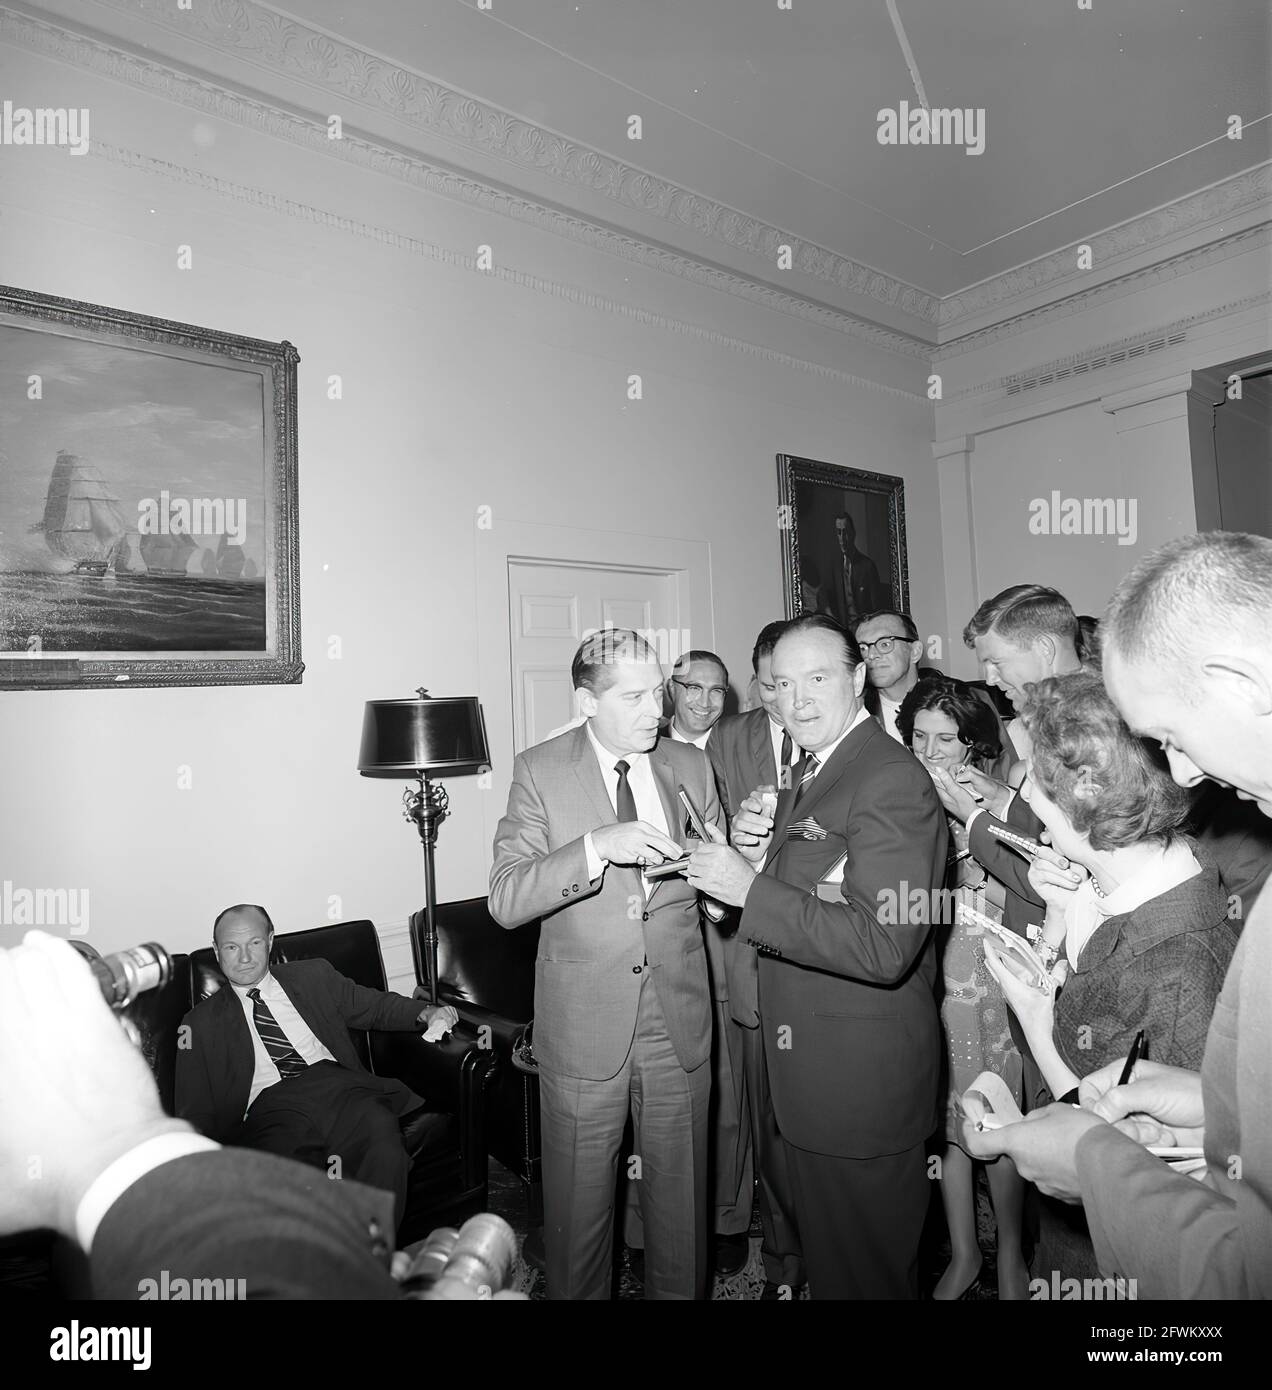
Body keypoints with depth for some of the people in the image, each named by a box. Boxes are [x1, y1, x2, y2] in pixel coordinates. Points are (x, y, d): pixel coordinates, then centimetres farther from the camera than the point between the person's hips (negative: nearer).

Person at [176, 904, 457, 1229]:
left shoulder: (314, 976, 21)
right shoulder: (202, 1023, 18)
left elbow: (376, 1005, 23)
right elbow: (195, 1112, 14)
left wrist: (425, 1012, 3)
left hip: (336, 1084, 1)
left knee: (382, 1139, -32)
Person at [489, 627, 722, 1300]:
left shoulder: (691, 766, 1)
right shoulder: (539, 770, -8)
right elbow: (506, 899, -16)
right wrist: (597, 847, -30)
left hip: (680, 1023, 3)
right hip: (585, 1029, -2)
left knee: (681, 1197, 19)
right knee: (580, 1202, 16)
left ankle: (677, 1290, 44)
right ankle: (577, 1292, 42)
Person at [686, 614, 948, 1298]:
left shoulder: (892, 780, -22)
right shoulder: (809, 769, 9)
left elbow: (885, 946, -30)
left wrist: (749, 888, -30)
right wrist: (753, 846, -6)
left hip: (864, 1077, -9)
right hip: (811, 1071, 9)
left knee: (866, 1271, 13)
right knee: (824, 1251, 27)